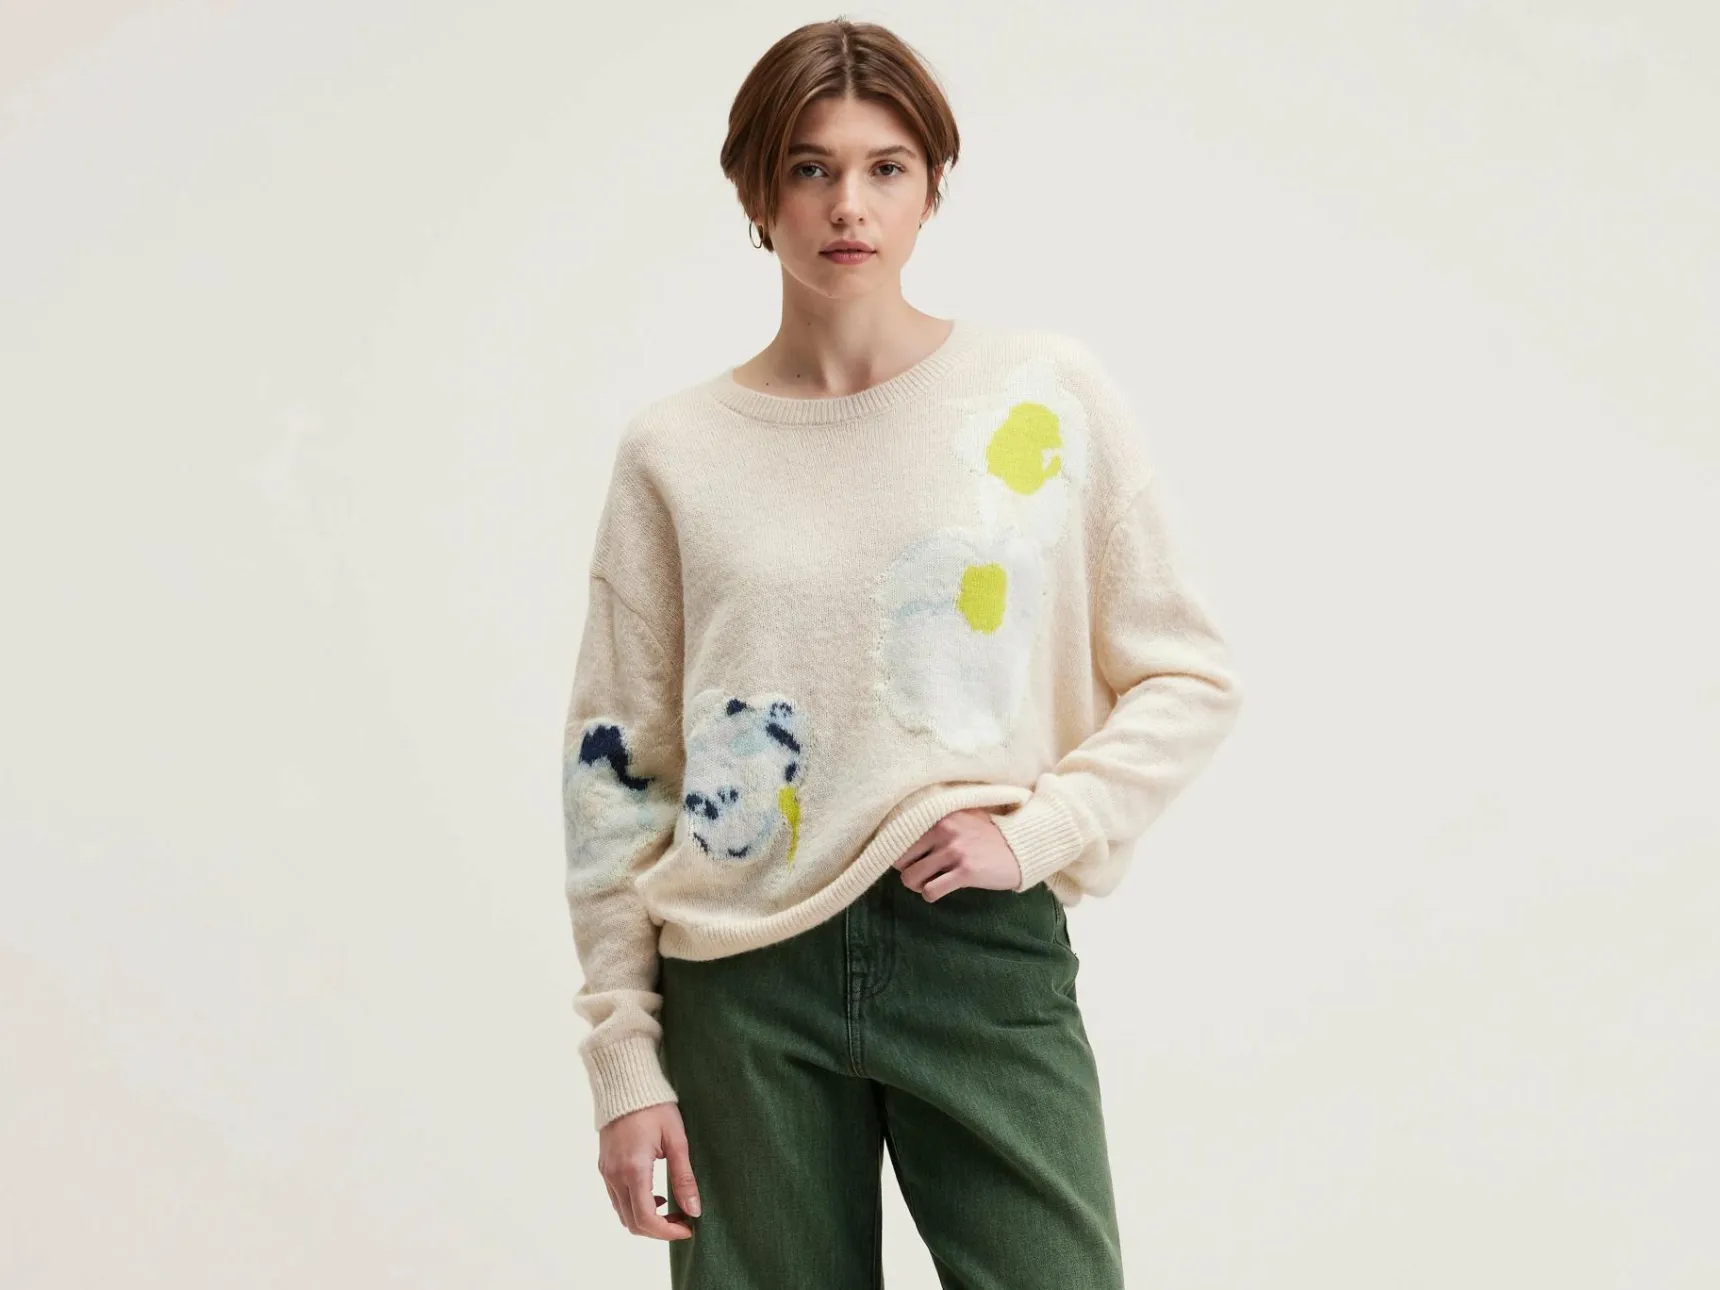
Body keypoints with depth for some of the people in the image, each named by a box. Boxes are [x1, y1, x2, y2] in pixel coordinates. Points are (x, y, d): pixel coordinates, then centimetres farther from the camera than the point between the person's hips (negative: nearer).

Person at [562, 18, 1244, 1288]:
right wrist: (624, 1059, 1)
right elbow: (615, 770, 5)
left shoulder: (1052, 395, 1)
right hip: (746, 979, 1)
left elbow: (1189, 678, 5)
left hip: (987, 954, 0)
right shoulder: (675, 451, 3)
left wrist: (1037, 833, -10)